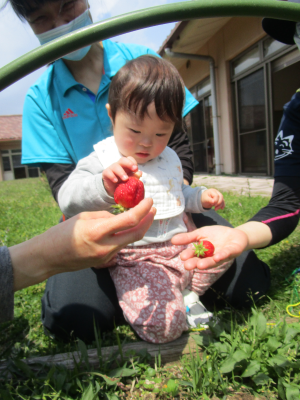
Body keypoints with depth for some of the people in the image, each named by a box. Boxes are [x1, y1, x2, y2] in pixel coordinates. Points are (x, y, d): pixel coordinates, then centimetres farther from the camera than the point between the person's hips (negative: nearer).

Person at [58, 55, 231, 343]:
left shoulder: (169, 159, 13)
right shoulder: (101, 161, -9)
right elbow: (67, 200, -24)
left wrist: (201, 197, 10)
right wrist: (105, 187, -43)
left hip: (180, 247, 8)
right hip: (135, 260, -7)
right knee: (161, 326, -23)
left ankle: (187, 295, 8)